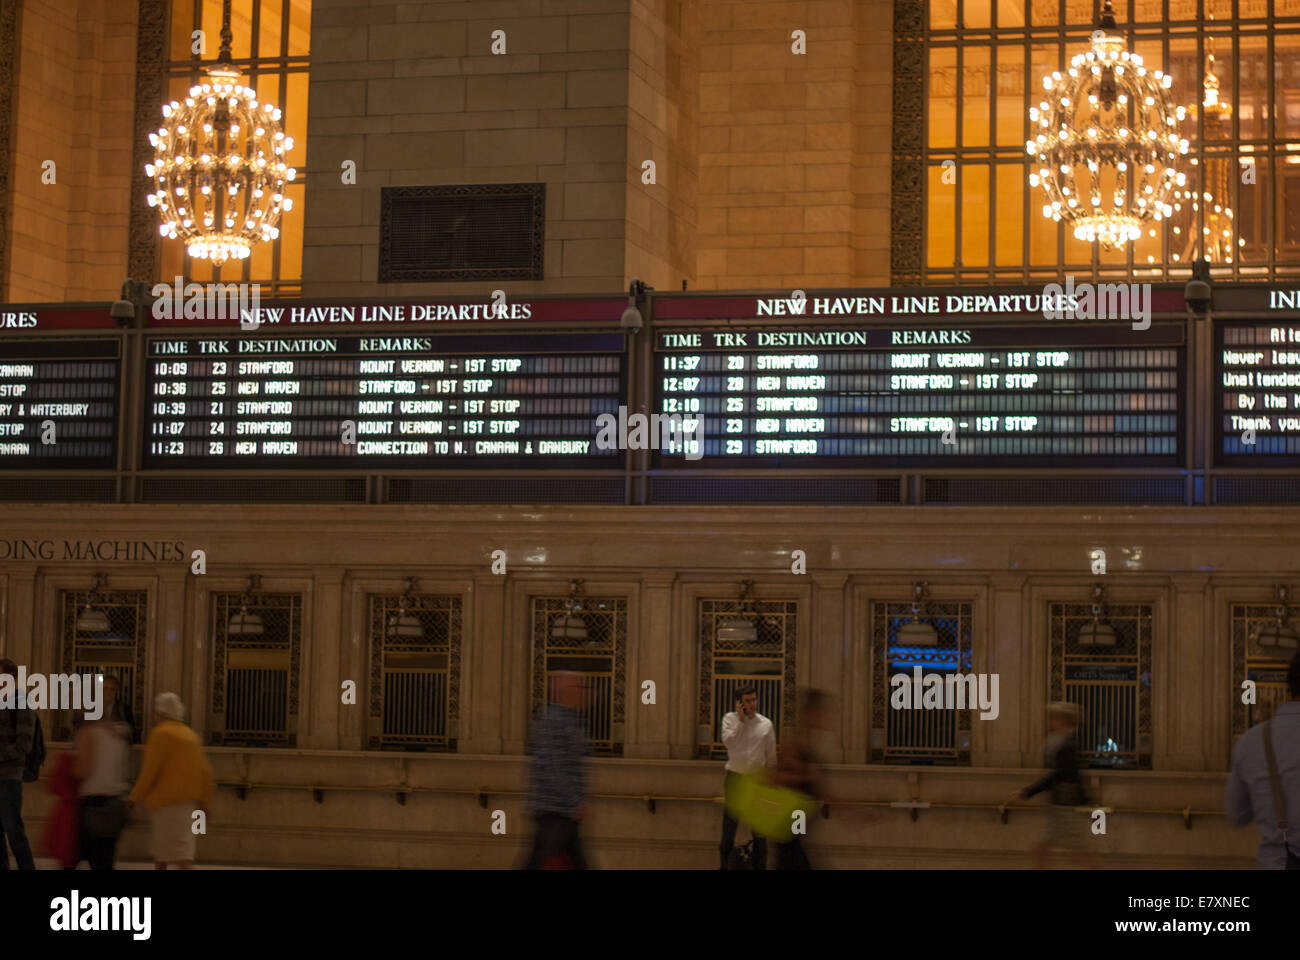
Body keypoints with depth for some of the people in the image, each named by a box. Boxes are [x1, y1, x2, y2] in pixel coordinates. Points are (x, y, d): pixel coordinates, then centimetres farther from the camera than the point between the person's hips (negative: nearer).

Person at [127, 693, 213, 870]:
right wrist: (204, 803, 19)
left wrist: (135, 798, -5)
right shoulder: (191, 735, 15)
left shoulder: (161, 733, -9)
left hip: (168, 800, -8)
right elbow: (205, 771, 14)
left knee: (181, 855, -13)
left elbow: (149, 770, -14)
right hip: (189, 800, 8)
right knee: (160, 854, 18)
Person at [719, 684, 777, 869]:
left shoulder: (766, 725, 1)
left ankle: (760, 866, 12)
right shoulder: (730, 719, 0)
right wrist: (741, 720, -16)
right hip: (734, 777, -1)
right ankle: (726, 864, 16)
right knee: (729, 824, 5)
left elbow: (771, 757, 7)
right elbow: (728, 742, -17)